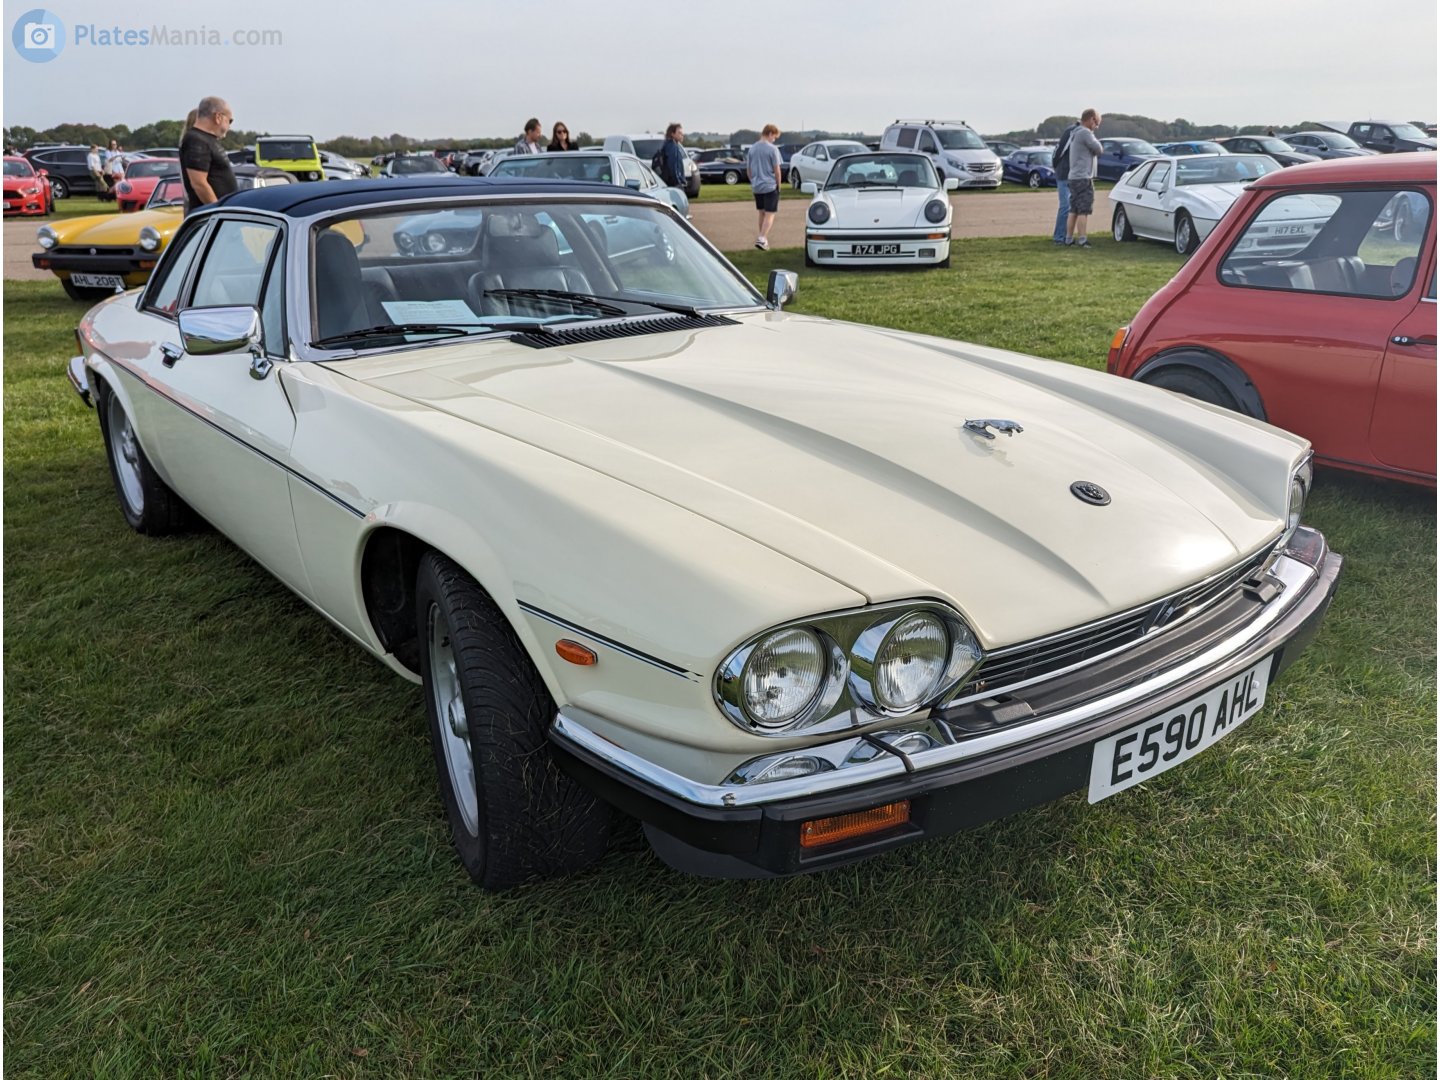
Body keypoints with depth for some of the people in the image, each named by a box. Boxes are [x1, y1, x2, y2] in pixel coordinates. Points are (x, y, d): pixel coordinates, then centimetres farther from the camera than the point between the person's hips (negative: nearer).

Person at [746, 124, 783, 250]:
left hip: (756, 186, 6)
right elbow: (776, 170, -11)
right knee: (770, 214, -3)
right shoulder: (772, 149, -12)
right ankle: (762, 238, -19)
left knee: (762, 213, 18)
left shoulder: (752, 149, 5)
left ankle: (763, 239, 24)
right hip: (770, 186, -6)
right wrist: (778, 185, 0)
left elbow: (748, 169, 10)